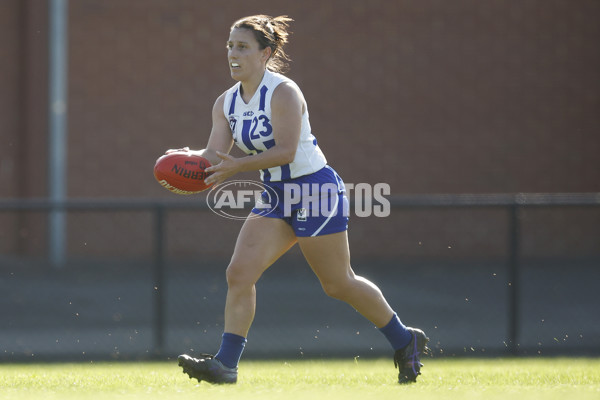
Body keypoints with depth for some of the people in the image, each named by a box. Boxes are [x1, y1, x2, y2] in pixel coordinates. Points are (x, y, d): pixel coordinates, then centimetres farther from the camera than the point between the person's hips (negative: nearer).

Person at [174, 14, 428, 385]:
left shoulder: (284, 93, -18)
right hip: (276, 197, 7)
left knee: (338, 284, 3)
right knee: (240, 272, -10)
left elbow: (286, 150, -26)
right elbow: (214, 156, 0)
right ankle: (225, 365, -11)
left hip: (317, 190, -7)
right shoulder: (226, 104, 5)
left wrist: (238, 166, -35)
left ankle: (406, 342, 22)